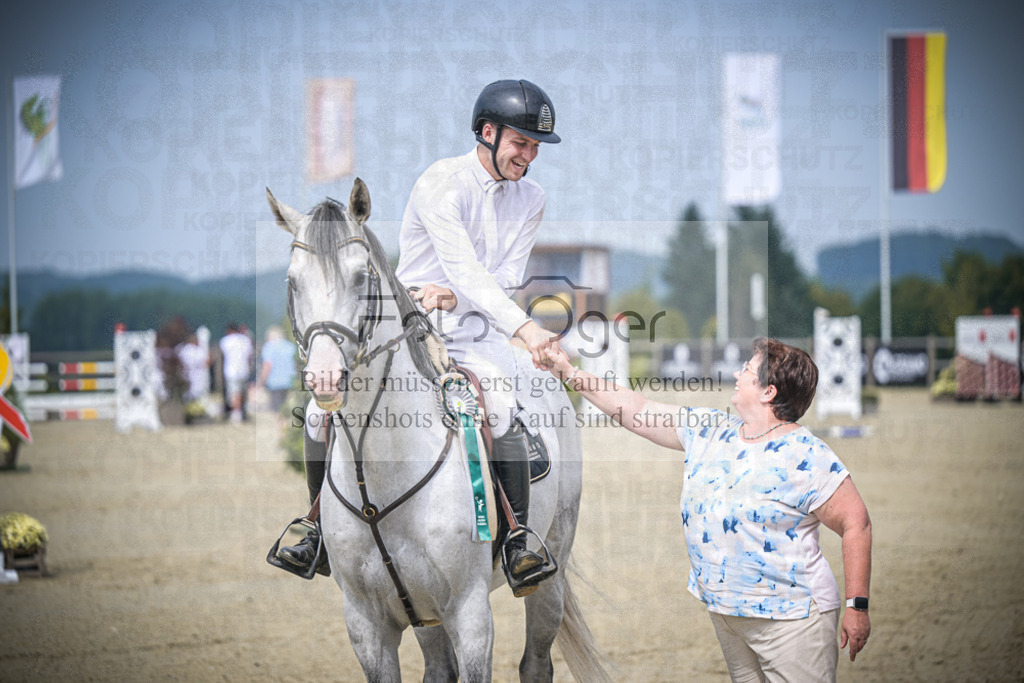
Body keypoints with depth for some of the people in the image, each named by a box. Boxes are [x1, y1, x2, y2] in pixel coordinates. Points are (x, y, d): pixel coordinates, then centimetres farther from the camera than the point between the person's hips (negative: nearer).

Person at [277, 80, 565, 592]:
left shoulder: (530, 199, 4)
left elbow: (506, 276, 0)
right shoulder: (441, 184, -15)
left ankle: (518, 545, -21)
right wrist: (524, 328, -36)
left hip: (475, 331, 2)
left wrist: (454, 295, -22)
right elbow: (463, 268, -26)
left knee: (504, 415, -28)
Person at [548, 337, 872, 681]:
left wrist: (857, 606, -14)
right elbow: (637, 410, 12)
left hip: (790, 616, -7)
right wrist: (571, 375, 13)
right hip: (725, 611, 7)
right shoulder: (707, 431, 5)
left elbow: (856, 524, -13)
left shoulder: (807, 457, -15)